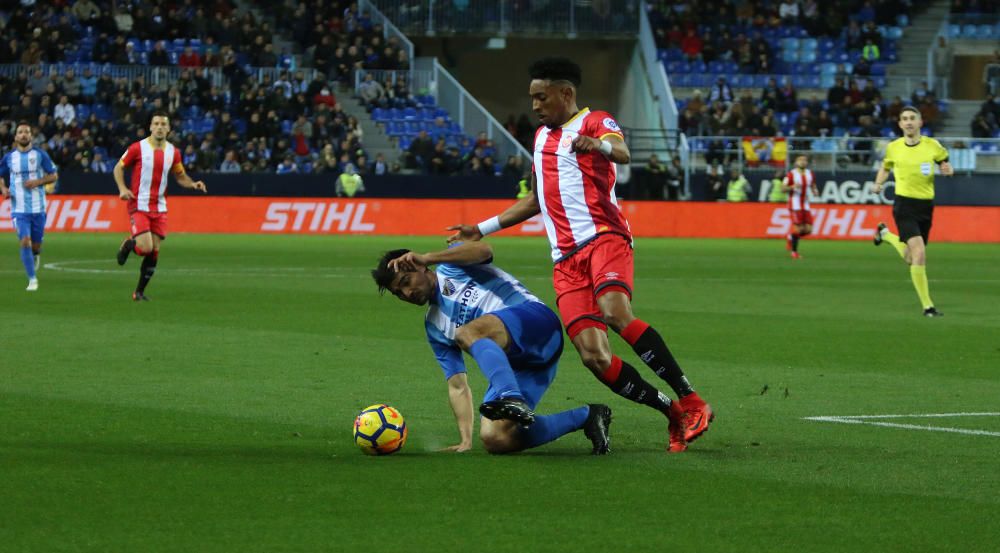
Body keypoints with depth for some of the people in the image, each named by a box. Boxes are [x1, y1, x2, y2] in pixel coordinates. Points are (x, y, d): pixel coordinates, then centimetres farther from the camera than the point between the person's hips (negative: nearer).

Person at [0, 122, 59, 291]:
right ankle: (32, 279, -6)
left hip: (38, 208, 0)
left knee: (36, 244, 7)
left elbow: (54, 175, 3)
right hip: (19, 208, 0)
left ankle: (36, 255, 45)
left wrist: (38, 182, -14)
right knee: (25, 242, -15)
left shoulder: (40, 154, -1)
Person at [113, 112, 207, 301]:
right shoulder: (138, 148, -7)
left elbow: (180, 175, 17)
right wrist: (122, 189, -12)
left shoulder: (173, 152, 4)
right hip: (139, 205, -4)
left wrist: (193, 184, -4)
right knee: (146, 248, -18)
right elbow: (118, 168, 3)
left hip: (159, 208, 4)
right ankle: (128, 244, 18)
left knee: (154, 253, 1)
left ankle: (140, 291, 15)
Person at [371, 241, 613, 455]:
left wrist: (426, 258, -20)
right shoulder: (434, 327, 26)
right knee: (494, 439, -13)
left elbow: (483, 250, -13)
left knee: (466, 332, -32)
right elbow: (457, 385, 21)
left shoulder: (450, 265, 12)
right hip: (514, 363, 8)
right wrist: (465, 440, 9)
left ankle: (513, 400, -54)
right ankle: (584, 417, 1)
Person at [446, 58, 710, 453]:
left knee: (616, 313, -33)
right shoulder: (541, 136, 26)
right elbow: (537, 199, 37)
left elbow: (622, 153, -20)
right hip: (567, 259, 6)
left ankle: (691, 402, -26)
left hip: (604, 237, -6)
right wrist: (482, 230, 35)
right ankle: (672, 414, -1)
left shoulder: (595, 122, 3)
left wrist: (599, 145, -44)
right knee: (593, 357, -12)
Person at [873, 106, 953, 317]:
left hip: (926, 206, 3)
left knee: (910, 259, 15)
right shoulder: (893, 147, 1)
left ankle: (886, 234, 46)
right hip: (904, 205, -3)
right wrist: (879, 183, 0)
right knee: (919, 253, -21)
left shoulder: (933, 146, -1)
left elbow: (947, 166, 11)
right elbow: (885, 168, 19)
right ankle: (927, 306, -14)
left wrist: (948, 170, -13)